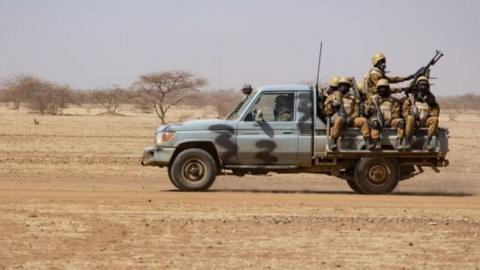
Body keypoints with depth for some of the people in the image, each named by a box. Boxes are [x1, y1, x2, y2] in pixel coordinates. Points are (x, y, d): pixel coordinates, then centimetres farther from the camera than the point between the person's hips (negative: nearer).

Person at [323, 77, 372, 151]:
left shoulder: (353, 98, 21)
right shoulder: (333, 96, 18)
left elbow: (356, 111, 11)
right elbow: (326, 111, 12)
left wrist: (351, 118, -10)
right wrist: (332, 106, -10)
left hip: (350, 119, 3)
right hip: (337, 118, -3)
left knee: (363, 120, -23)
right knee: (339, 120, -40)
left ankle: (367, 143, -27)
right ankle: (333, 143, -45)